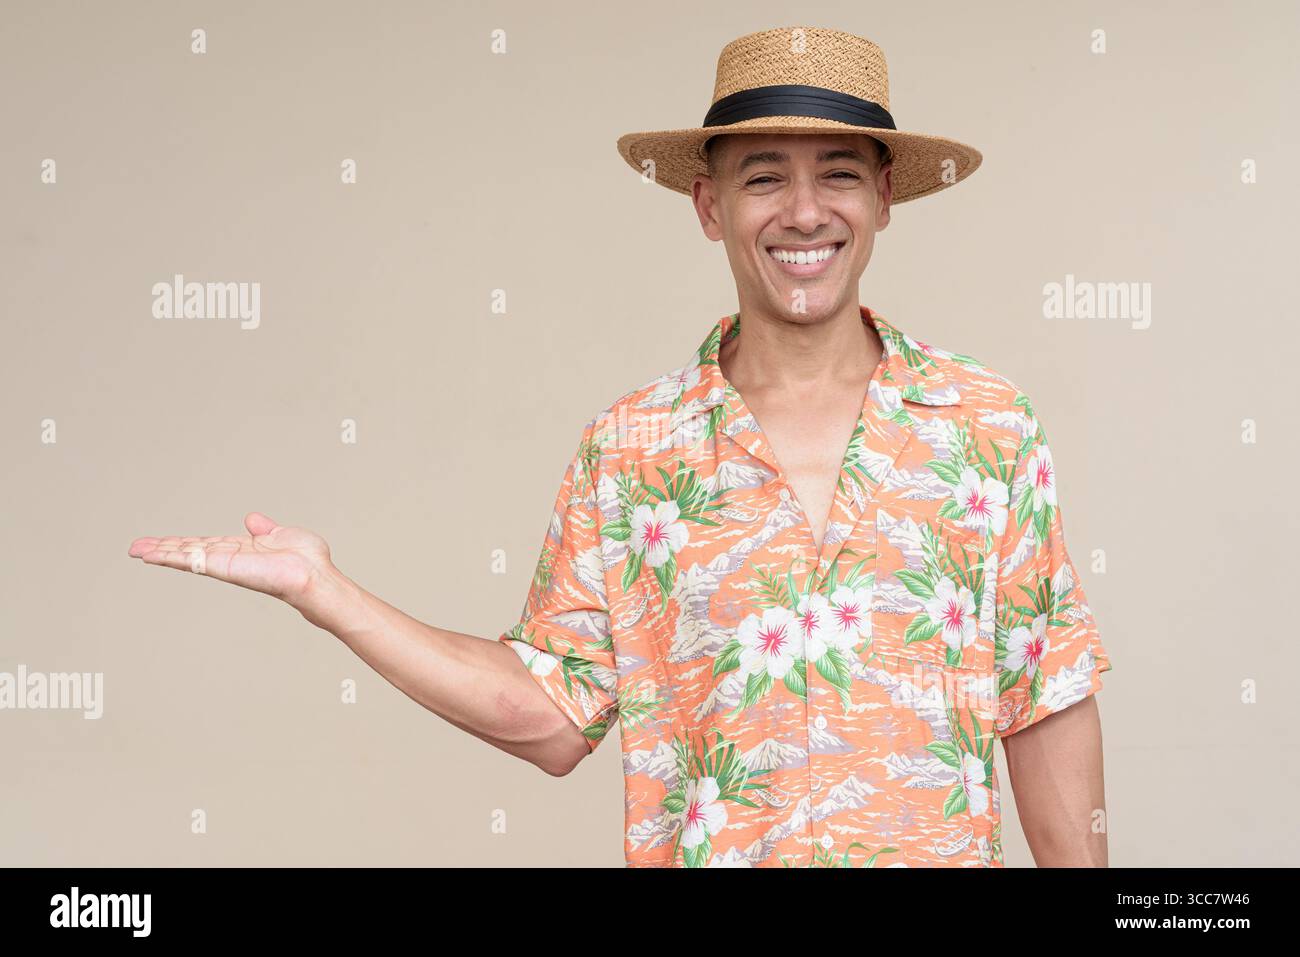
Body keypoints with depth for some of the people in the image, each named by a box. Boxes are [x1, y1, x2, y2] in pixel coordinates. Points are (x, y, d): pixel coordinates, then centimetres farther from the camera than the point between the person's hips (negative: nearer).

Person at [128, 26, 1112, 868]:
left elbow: (1046, 704, 1)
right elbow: (550, 716, -3)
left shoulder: (989, 424, -3)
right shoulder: (627, 450, -3)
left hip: (945, 852, 1)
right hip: (702, 853, 0)